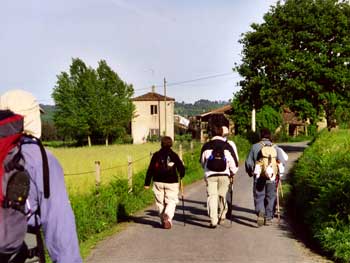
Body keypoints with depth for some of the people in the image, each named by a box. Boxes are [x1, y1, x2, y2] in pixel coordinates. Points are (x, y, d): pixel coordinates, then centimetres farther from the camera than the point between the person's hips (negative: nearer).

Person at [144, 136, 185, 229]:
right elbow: (181, 168, 1)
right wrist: (181, 176, 23)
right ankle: (168, 217, -22)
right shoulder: (174, 155, -2)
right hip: (171, 182, -1)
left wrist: (147, 183, 5)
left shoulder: (156, 155, 1)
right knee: (171, 201, 3)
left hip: (158, 182, 2)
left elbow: (150, 170, 0)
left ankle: (163, 221, 18)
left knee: (160, 202, 12)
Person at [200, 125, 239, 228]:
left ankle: (213, 220, -7)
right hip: (224, 175, 1)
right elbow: (234, 161, 0)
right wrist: (232, 172, 17)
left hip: (210, 175, -1)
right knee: (222, 195, 17)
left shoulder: (206, 146, 1)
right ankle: (222, 216, 29)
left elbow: (202, 161, 13)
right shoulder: (228, 146, -2)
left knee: (211, 196, 0)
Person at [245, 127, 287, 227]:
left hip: (258, 177, -1)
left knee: (259, 196, 5)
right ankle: (268, 218, 15)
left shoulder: (255, 146, -1)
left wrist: (250, 172, 16)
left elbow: (248, 162, 0)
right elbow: (282, 161, -2)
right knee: (270, 197, 12)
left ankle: (260, 212, -19)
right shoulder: (275, 147, 3)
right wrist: (278, 172, 15)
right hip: (272, 178, 1)